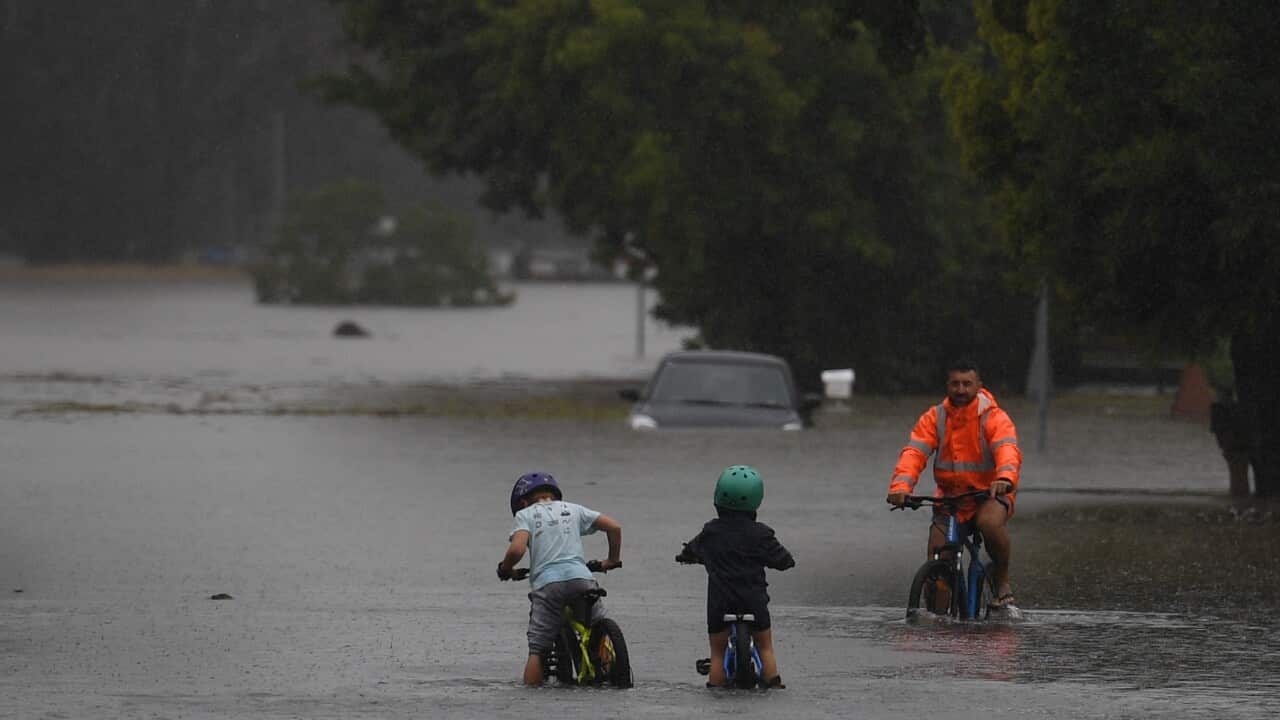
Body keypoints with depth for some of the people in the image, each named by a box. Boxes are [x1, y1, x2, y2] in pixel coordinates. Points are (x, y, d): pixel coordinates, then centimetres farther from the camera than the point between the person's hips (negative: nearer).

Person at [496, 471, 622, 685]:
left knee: (538, 648, -1)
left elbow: (517, 549, -5)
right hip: (580, 577, 2)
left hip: (546, 583, -2)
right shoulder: (572, 510, 23)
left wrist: (504, 569, 14)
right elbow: (614, 527, 17)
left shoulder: (525, 515, 13)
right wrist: (613, 560, 30)